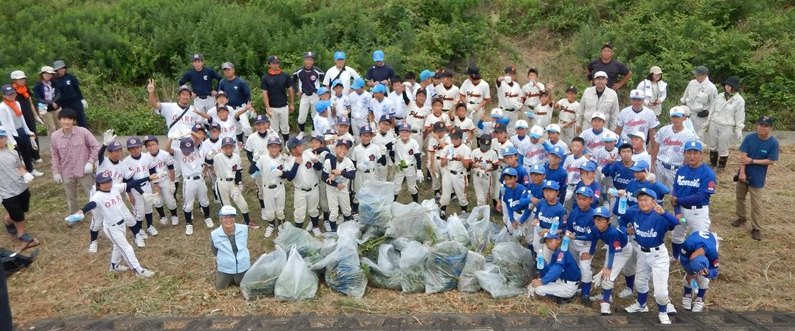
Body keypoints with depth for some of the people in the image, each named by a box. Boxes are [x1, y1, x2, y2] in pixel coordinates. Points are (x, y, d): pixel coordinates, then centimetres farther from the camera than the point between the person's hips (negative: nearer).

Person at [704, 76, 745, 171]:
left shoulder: (739, 100, -10)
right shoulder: (720, 96, 4)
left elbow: (740, 117, -7)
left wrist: (738, 130, -7)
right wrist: (707, 122, 16)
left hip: (727, 127, -5)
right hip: (714, 124, 5)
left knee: (723, 148, 5)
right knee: (713, 145, 15)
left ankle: (721, 166, 23)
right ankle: (713, 164, 31)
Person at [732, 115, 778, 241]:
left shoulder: (773, 142, -13)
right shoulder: (749, 138, -10)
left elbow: (771, 161, -13)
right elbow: (743, 155, -13)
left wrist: (752, 161, -19)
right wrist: (742, 172, -20)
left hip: (757, 178, -3)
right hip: (743, 174, 3)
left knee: (756, 204, 2)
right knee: (739, 197, 19)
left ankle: (756, 228, 13)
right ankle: (741, 218, 40)